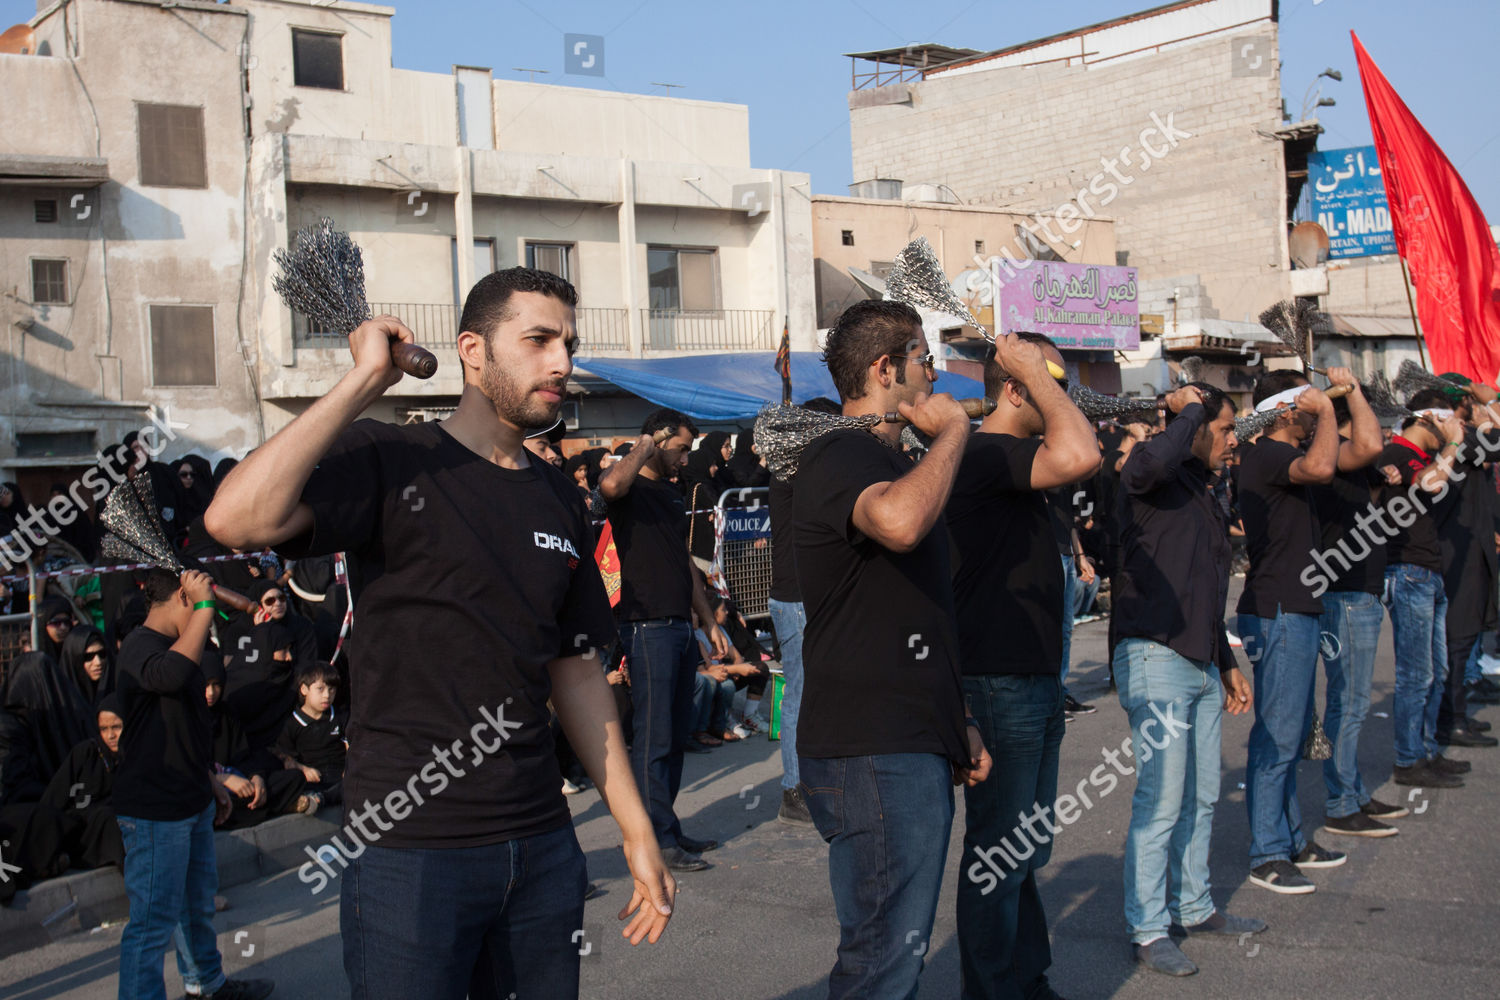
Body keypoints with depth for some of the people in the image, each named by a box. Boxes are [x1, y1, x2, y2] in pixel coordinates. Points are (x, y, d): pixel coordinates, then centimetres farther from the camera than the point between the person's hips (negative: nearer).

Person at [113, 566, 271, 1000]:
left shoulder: (174, 645, 16)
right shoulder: (141, 645, -17)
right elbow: (169, 675, -43)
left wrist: (210, 783, 26)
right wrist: (205, 606, -37)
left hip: (192, 802, 10)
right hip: (155, 810, -10)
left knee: (198, 903, 23)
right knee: (155, 918, -4)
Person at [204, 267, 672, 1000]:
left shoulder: (559, 502, 10)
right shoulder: (390, 462, -7)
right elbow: (235, 520, -25)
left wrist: (636, 830, 13)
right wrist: (365, 380, -19)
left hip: (542, 849, 6)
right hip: (409, 851, -5)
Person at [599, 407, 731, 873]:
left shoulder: (673, 495, 21)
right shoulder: (632, 489, -6)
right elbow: (611, 485, -33)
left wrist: (709, 622, 21)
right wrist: (642, 449, -15)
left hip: (680, 627, 9)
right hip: (647, 627, -9)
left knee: (677, 735, 12)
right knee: (654, 737, -7)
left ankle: (668, 829, 20)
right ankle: (657, 840, -3)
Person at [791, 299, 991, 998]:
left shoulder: (890, 461, 23)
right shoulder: (839, 456, -11)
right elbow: (899, 521, -36)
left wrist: (957, 722, 23)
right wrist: (952, 429, -19)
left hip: (912, 745, 10)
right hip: (873, 756, -10)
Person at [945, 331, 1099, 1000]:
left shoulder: (1012, 459, 14)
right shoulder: (985, 453, -18)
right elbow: (1079, 455, -34)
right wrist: (1035, 370, -25)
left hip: (1032, 679, 11)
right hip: (1000, 685, -11)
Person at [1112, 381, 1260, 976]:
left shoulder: (1203, 496, 21)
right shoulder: (1154, 480, -7)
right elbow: (1150, 461, -36)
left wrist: (1227, 663, 27)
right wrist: (1189, 409, -18)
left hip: (1201, 664, 9)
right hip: (1155, 657, -9)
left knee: (1201, 797, 16)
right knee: (1161, 802, -6)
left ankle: (1194, 908, 29)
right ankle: (1147, 931, 3)